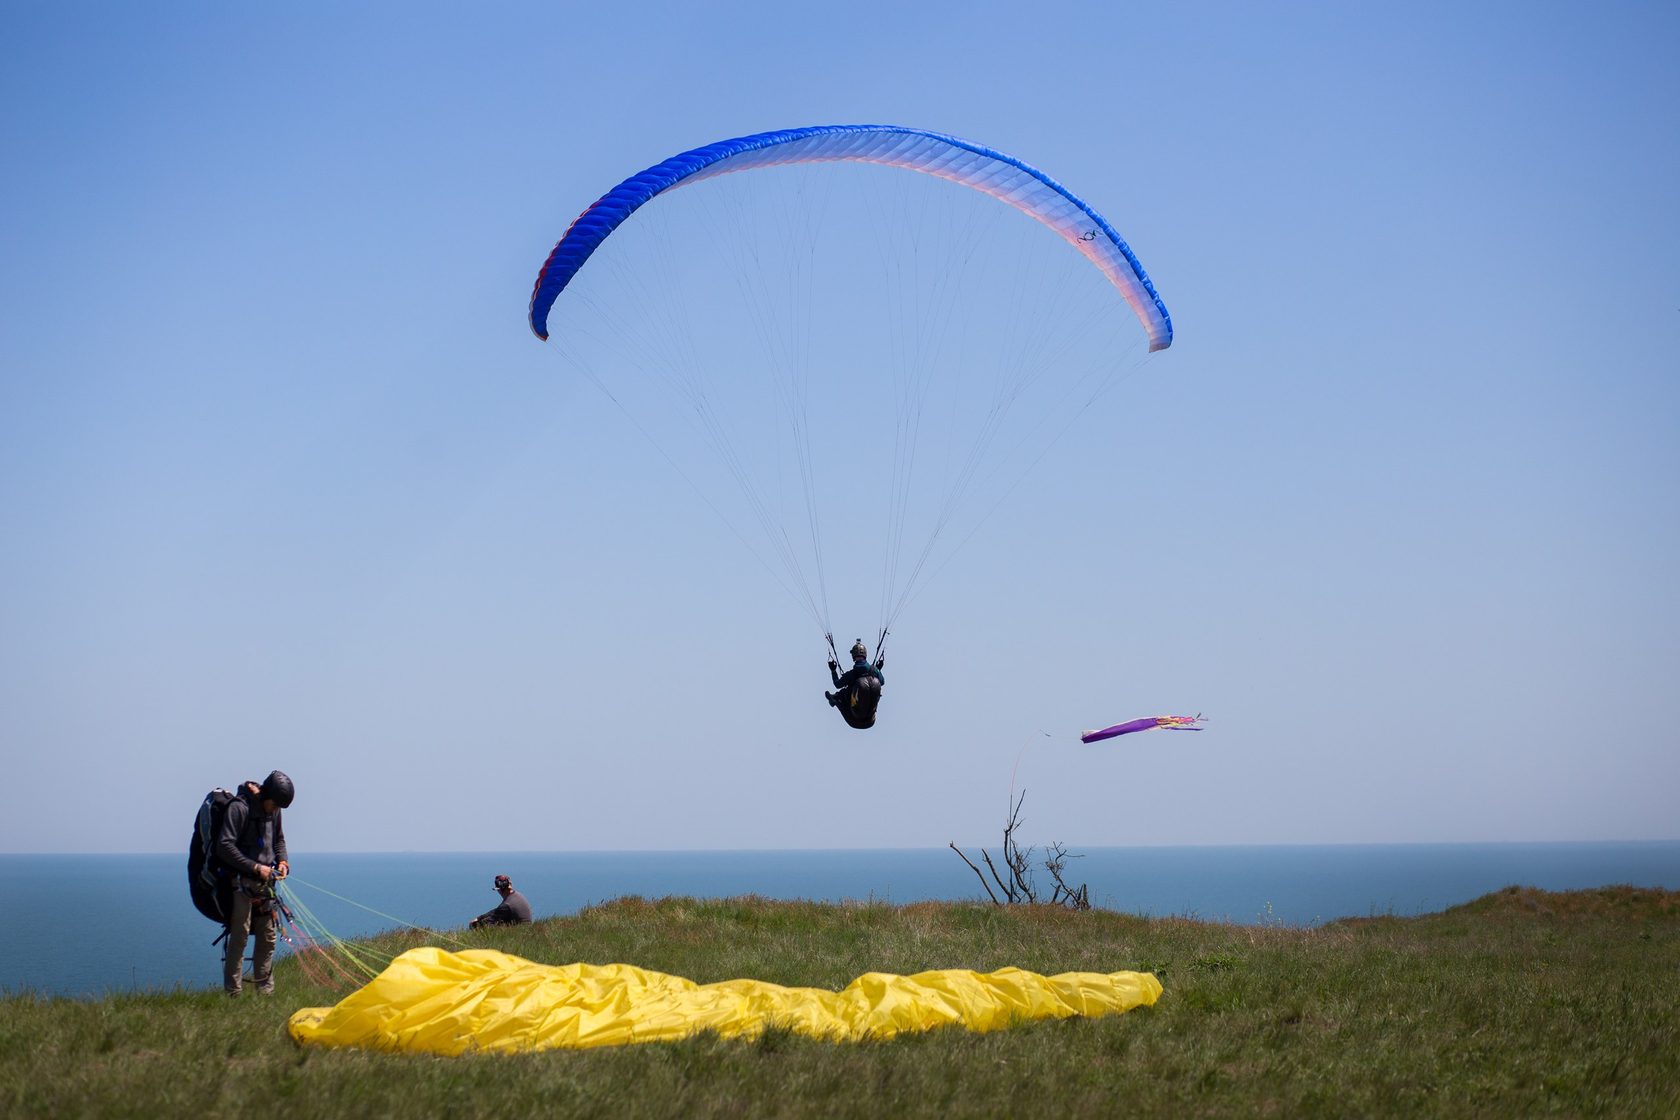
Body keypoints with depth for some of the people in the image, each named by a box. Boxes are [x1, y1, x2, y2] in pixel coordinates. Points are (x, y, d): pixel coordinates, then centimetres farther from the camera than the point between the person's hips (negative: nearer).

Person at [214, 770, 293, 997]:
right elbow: (225, 846, -18)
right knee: (239, 936, -8)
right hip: (242, 882, -7)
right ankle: (233, 992, -6)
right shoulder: (239, 808, -14)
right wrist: (254, 867, -19)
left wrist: (282, 861, 5)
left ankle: (265, 990, 17)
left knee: (268, 938, 9)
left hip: (265, 881, 7)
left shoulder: (273, 809, 10)